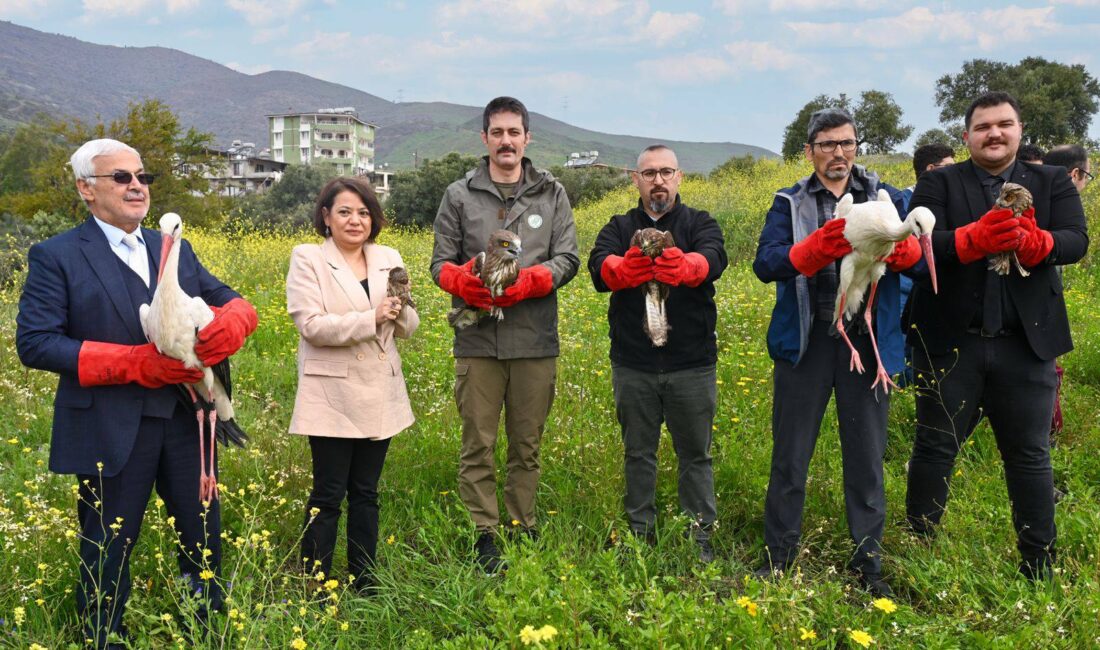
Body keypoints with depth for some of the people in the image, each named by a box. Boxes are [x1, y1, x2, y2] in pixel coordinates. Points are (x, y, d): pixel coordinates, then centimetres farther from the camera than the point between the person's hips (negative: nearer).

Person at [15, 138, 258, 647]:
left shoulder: (174, 250, 12)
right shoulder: (56, 257, -3)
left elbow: (232, 301, 9)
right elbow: (35, 343, -12)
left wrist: (231, 322, -18)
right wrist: (134, 361, -20)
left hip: (185, 420, 5)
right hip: (111, 432, -5)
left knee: (204, 538, 14)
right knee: (107, 552, 9)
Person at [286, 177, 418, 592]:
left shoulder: (389, 259, 9)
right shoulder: (307, 259, -4)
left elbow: (407, 329, 7)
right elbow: (311, 325, -15)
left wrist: (401, 308, -15)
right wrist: (370, 318, -20)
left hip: (381, 397, 5)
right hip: (333, 398, -4)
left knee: (366, 493, 14)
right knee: (328, 495, 1)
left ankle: (365, 581, 25)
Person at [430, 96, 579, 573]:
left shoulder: (552, 194, 8)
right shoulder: (460, 195, 6)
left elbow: (568, 259, 2)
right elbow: (440, 263, 5)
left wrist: (528, 282, -17)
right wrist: (466, 284, -17)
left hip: (535, 342, 1)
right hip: (478, 341, -1)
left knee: (527, 446, 10)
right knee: (478, 446, 3)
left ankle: (523, 531, 23)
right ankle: (483, 538, 14)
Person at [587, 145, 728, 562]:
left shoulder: (700, 224, 4)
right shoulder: (619, 228, 7)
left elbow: (714, 258, -20)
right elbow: (600, 267, -15)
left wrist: (685, 266, -45)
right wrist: (623, 269, -40)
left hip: (692, 364, -1)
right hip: (633, 365, 1)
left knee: (695, 454, 7)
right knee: (637, 453, 11)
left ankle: (701, 537, 20)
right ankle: (640, 534, 25)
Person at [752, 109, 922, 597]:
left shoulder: (885, 197, 8)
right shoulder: (790, 203, 5)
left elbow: (917, 254, -5)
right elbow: (765, 263, -11)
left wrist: (903, 251, -28)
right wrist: (816, 249, -28)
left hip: (868, 341, 1)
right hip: (806, 342, 0)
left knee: (867, 456, 9)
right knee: (790, 455, 7)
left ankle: (868, 561, 22)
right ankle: (779, 555, 22)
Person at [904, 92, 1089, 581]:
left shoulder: (1053, 183, 9)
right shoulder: (939, 183, 3)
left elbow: (1077, 241, -7)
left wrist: (1032, 242, -28)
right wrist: (976, 238, -30)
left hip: (1027, 343, 2)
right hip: (952, 341, -1)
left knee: (1030, 455, 10)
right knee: (935, 449, 7)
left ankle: (1039, 566, 21)